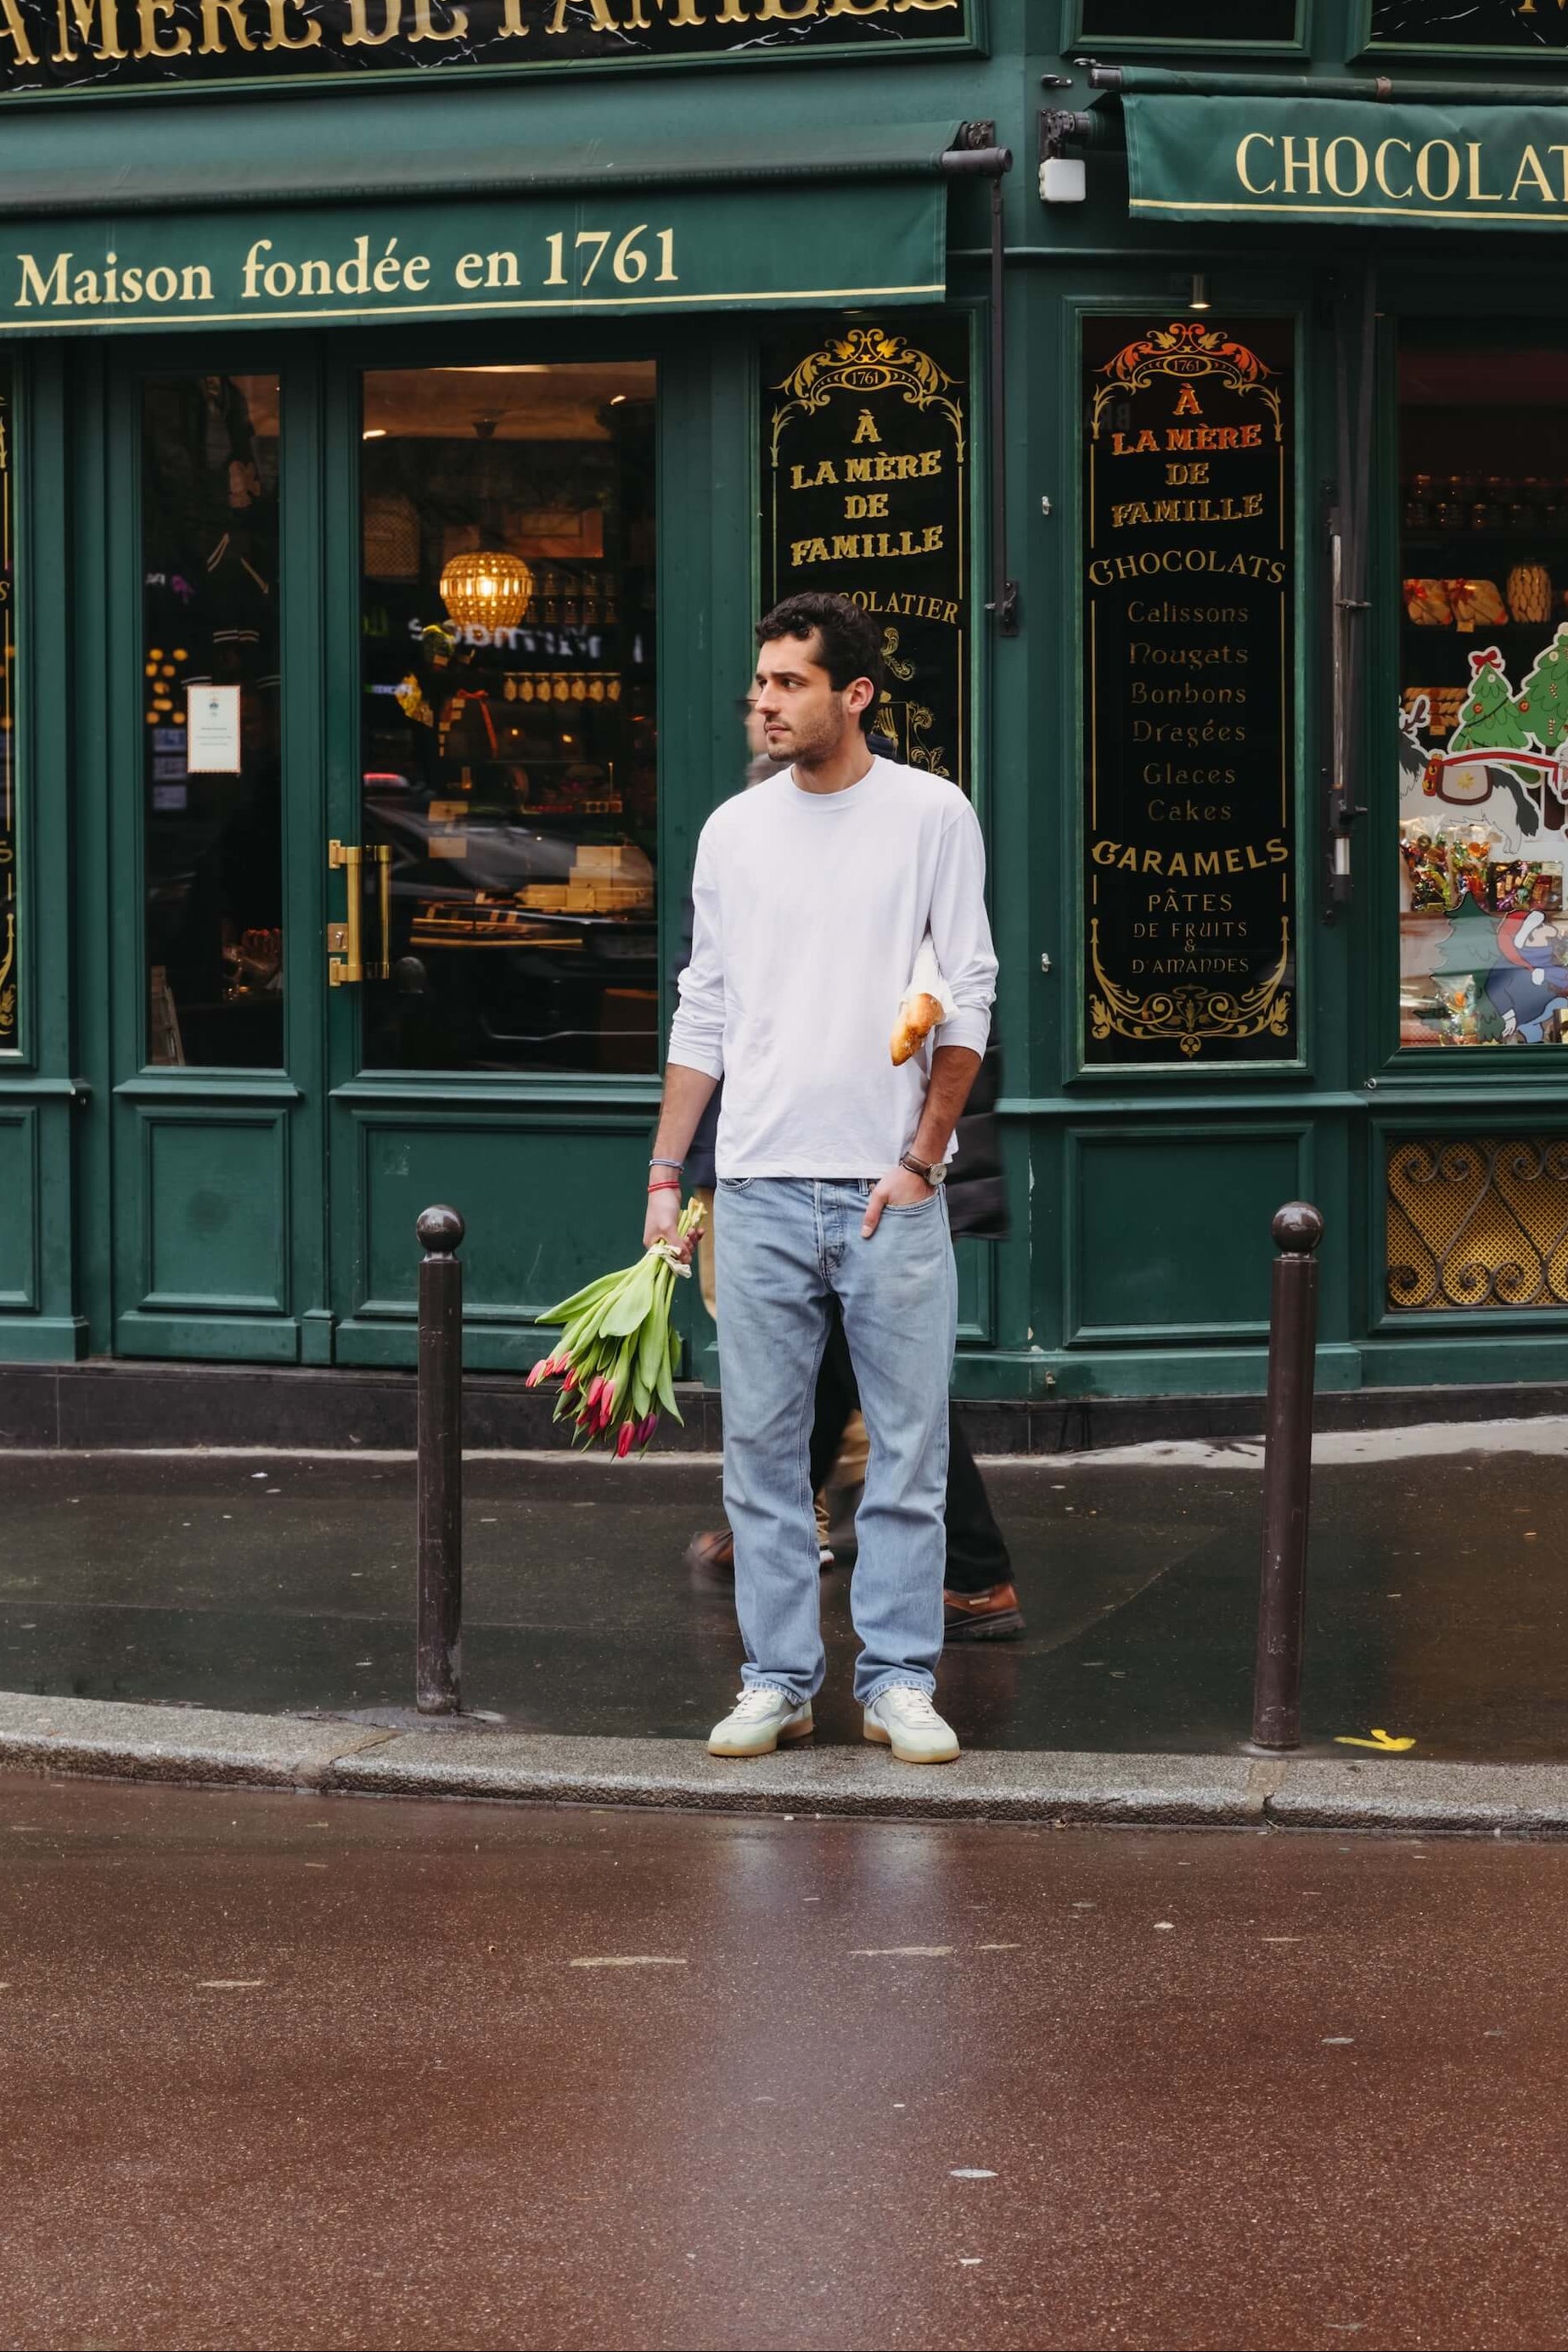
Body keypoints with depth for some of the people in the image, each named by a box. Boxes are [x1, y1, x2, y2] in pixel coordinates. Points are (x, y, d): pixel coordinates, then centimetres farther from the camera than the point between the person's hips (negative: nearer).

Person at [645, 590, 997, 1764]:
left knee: (909, 1448, 0)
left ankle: (901, 1680, 7)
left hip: (890, 1192, -3)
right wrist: (666, 1174, 9)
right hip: (759, 1190, 3)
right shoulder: (733, 830, 10)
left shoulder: (932, 815, 0)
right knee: (762, 1448, 4)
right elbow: (704, 1015, 14)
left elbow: (968, 998, -1)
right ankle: (778, 1679, 11)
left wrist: (921, 1160, -7)